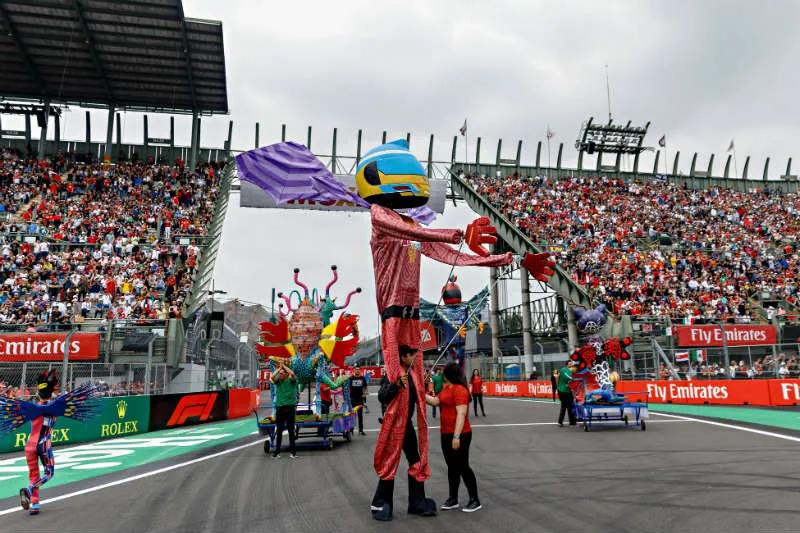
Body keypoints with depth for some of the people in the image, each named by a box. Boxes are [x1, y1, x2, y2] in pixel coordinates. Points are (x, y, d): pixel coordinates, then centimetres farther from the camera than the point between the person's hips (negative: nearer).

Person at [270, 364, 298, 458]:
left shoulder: (291, 380, 1)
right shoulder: (277, 381, 8)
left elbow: (292, 374, -20)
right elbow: (272, 377, -12)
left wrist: (284, 365, -9)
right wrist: (280, 367, -3)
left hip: (290, 408, -2)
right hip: (279, 407, 3)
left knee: (291, 430, 4)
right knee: (279, 431, 7)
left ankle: (292, 451, 11)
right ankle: (277, 451, 15)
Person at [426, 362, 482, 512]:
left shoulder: (460, 390, -19)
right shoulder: (447, 388, 10)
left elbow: (461, 413, -23)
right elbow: (435, 401, 17)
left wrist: (457, 436, -25)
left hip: (459, 435, -9)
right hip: (446, 434, 9)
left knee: (463, 467, 0)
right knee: (452, 467, 16)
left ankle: (475, 501, 13)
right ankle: (453, 499, 28)